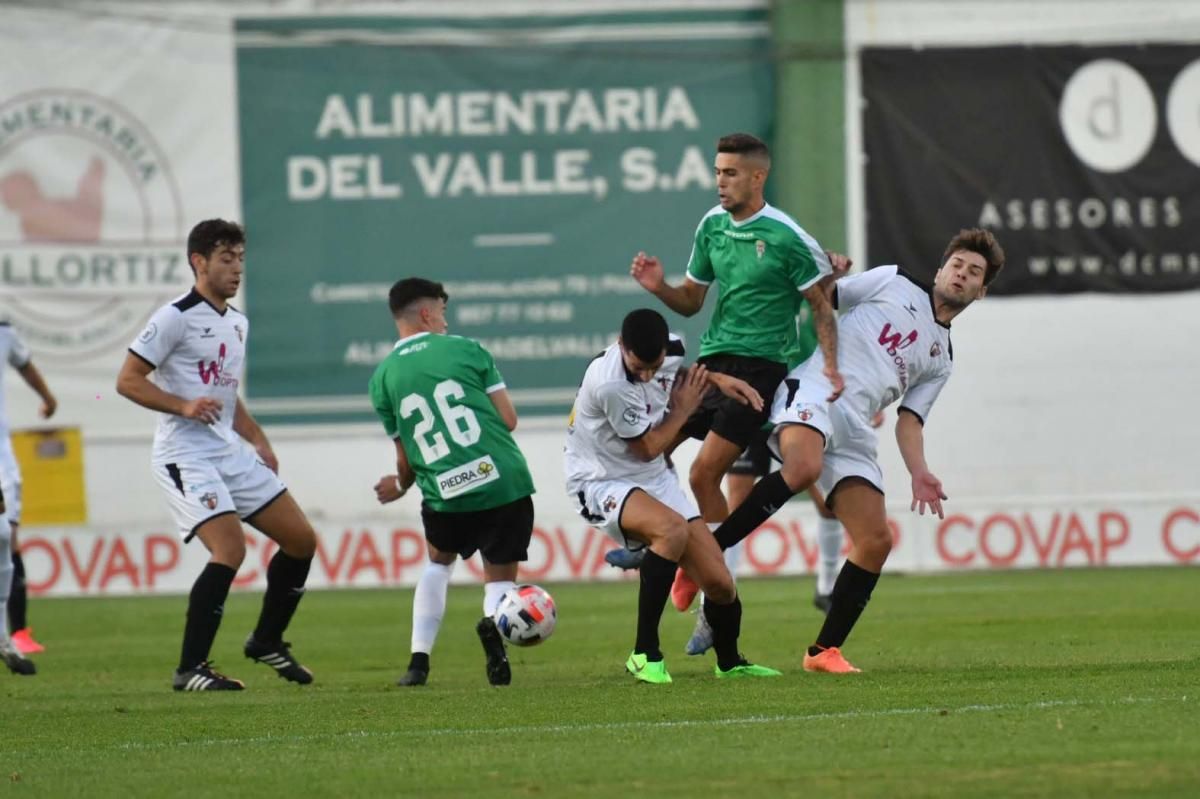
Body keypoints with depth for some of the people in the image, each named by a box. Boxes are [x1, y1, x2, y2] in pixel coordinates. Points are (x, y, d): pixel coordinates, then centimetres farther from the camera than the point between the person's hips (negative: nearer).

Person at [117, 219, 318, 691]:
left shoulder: (237, 323, 16)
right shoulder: (176, 317, -10)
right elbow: (127, 380, -12)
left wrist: (257, 440, 16)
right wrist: (184, 406, -24)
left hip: (231, 453, 9)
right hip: (186, 454, -9)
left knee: (301, 540, 7)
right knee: (230, 550, -22)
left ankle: (267, 642, 24)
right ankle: (190, 670, -14)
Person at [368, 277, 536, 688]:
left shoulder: (383, 377, 6)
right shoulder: (466, 349, 3)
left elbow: (405, 454, 11)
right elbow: (508, 419, 3)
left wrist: (401, 485, 33)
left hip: (445, 496, 1)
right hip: (505, 482, -1)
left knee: (438, 562, 30)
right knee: (500, 577, 14)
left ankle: (419, 660, 18)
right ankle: (494, 622, -22)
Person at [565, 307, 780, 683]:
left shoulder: (668, 350, -8)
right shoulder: (610, 384, -30)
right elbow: (648, 448, -16)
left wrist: (716, 378, 5)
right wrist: (683, 409, -5)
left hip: (655, 479, 7)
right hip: (602, 482, -7)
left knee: (720, 583, -2)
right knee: (673, 527, -38)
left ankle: (729, 662, 29)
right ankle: (645, 654, -30)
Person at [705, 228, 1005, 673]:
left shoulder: (941, 359, 25)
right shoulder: (894, 283, 14)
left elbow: (909, 418, 19)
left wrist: (919, 473, 2)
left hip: (853, 432, 6)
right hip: (814, 390, -6)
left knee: (876, 541, -5)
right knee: (803, 469, -38)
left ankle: (824, 651, 6)